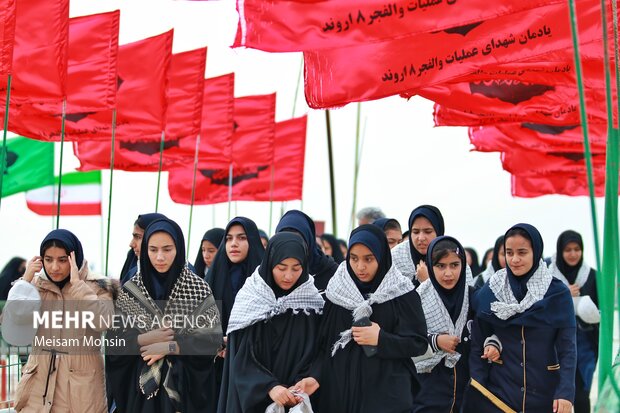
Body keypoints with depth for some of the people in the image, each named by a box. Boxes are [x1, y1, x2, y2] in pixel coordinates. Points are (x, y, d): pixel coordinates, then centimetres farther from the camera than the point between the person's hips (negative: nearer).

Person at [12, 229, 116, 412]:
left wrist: (77, 283, -18)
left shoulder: (97, 286, -4)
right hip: (39, 377, 3)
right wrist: (26, 279, -8)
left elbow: (102, 322, -22)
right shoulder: (36, 284, 6)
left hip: (81, 380, -2)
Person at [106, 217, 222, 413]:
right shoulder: (130, 290, 0)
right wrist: (144, 340, -14)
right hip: (141, 384, 1)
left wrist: (169, 347, -15)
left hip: (184, 382, -1)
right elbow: (112, 340, 1)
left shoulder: (199, 288, -4)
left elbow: (213, 337, -7)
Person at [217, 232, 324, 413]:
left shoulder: (310, 302, -2)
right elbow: (241, 358, -9)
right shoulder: (249, 298, -6)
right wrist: (269, 387, -23)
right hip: (250, 398, -1)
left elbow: (313, 355, -3)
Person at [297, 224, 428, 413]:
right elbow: (324, 344, 2)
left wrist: (381, 339, -16)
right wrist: (315, 376, -13)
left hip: (387, 394, -2)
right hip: (339, 392, 2)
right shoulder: (337, 291, 4)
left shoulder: (402, 294, -3)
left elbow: (419, 344, -3)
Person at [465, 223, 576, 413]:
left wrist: (566, 392, -16)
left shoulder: (558, 294, -3)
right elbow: (477, 345, 0)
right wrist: (475, 390, -8)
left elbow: (567, 349, -6)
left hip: (544, 392, 0)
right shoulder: (489, 293, 0)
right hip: (497, 389, 0)